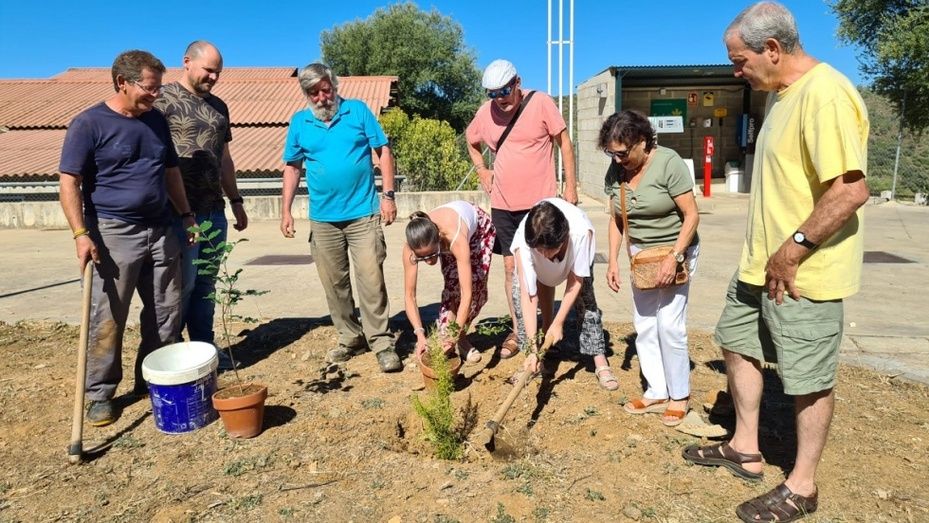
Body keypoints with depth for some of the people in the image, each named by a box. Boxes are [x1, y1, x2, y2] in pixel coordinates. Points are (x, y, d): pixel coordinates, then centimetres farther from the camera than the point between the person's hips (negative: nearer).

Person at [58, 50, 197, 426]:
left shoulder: (156, 121, 10)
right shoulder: (89, 123, -7)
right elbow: (69, 183, -10)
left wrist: (186, 214, 15)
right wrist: (81, 233, -18)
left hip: (160, 231, 6)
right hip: (114, 233, -6)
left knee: (167, 312, 10)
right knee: (107, 320, 1)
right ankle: (100, 395, 14)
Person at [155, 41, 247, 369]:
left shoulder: (218, 106, 17)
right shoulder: (165, 99, -5)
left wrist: (235, 200, 20)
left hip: (215, 209, 7)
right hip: (181, 210, -6)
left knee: (206, 283, 12)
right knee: (183, 283, -2)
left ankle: (204, 348, 21)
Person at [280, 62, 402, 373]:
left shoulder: (358, 111, 1)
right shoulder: (299, 123, 7)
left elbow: (383, 152, 1)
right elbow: (292, 168, 12)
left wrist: (388, 195, -7)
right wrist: (285, 211, 6)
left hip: (364, 214, -3)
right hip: (322, 219, 3)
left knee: (371, 279, -7)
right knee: (334, 283, 9)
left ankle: (381, 342, 4)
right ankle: (350, 338, 25)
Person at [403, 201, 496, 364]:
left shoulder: (455, 238, -49)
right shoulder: (410, 247, -37)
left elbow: (467, 292, -49)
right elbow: (409, 295, -30)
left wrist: (455, 335, -52)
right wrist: (420, 334, -39)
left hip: (479, 226, -2)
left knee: (477, 284, -13)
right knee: (453, 284, -18)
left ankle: (461, 337, 8)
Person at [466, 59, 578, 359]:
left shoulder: (540, 103, -9)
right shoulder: (485, 113, 2)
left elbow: (565, 144, -3)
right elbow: (471, 142, 22)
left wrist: (570, 187, -6)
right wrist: (482, 172, 10)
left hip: (540, 202, -3)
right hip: (503, 205, 4)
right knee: (511, 267, 7)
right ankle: (517, 330, 18)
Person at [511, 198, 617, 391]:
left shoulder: (580, 232, -44)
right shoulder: (524, 242, -42)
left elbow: (575, 282, -30)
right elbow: (528, 295, -40)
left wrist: (558, 323, -29)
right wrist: (532, 348, -41)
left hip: (575, 253, -1)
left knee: (585, 298, -14)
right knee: (519, 292, -17)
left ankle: (601, 363, -4)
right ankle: (533, 360, -6)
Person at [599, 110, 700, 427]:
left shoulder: (668, 163, -20)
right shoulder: (616, 171, -4)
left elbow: (691, 215, -18)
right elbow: (616, 219, 4)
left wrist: (674, 258, -24)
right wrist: (613, 261, -1)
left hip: (675, 250, -6)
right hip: (640, 254, 6)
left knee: (669, 324, -7)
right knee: (644, 325, 6)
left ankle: (679, 396, 10)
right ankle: (657, 392, 18)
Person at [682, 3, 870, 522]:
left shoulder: (825, 95, -21)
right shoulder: (781, 93, 10)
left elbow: (852, 190, -27)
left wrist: (792, 251, -22)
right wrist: (766, 254, 16)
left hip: (805, 272, -10)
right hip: (760, 263, 10)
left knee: (809, 378, 5)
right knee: (737, 343, 19)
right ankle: (746, 449, 36)